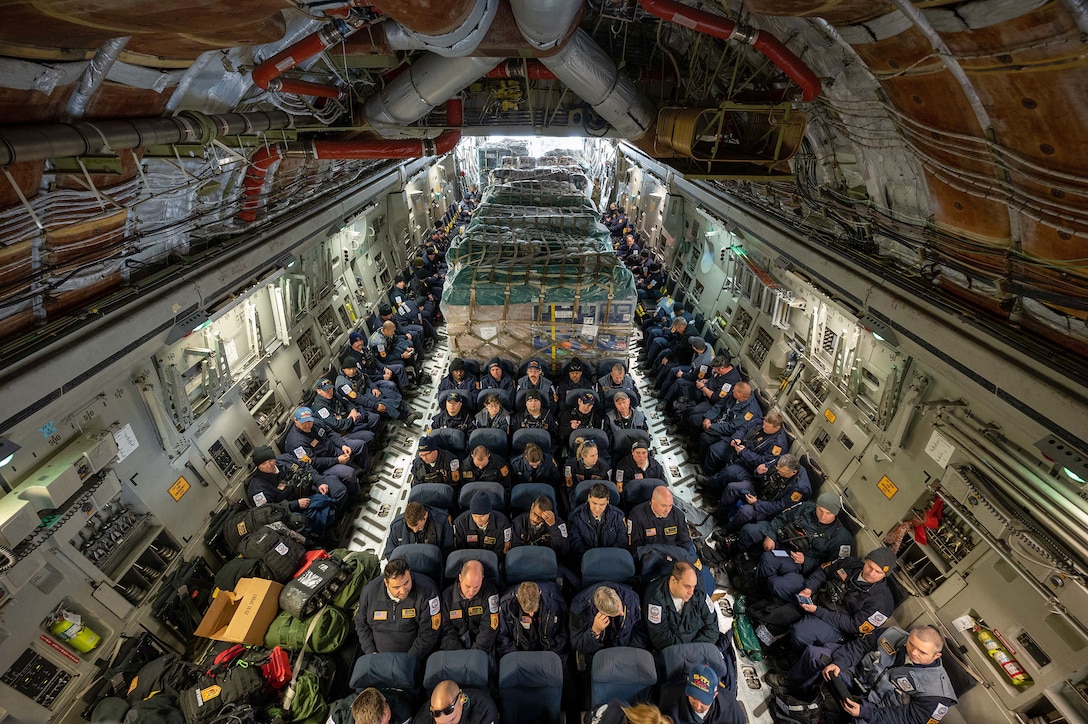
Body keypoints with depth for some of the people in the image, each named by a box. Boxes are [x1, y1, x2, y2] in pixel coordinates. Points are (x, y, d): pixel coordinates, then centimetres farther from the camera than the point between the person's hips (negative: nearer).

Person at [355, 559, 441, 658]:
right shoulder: (369, 591, -6)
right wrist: (371, 652, 2)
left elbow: (429, 634, -11)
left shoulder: (426, 591, -18)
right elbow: (361, 623, 10)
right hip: (377, 658, 4)